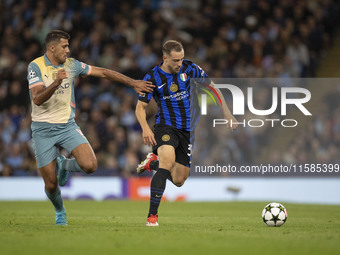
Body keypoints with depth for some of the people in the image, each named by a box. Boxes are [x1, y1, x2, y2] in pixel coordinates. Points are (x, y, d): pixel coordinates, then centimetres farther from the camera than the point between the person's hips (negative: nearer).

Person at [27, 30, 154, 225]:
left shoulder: (71, 64, 2)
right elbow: (37, 99, -22)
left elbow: (103, 73, 10)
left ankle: (63, 165, 14)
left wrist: (133, 83, 9)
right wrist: (57, 82, -37)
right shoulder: (36, 67, -11)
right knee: (51, 184, -2)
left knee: (90, 165, -20)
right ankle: (60, 211, 32)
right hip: (43, 130, -3)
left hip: (67, 126, 3)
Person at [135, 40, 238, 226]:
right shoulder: (152, 78, -9)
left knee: (178, 181, 4)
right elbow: (140, 107, -2)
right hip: (166, 126, -3)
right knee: (167, 162, -33)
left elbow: (212, 88, 7)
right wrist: (145, 129, -21)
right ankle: (152, 215, -27)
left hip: (188, 130, 3)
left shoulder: (190, 69, -5)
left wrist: (227, 113, 1)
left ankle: (153, 162, 37)